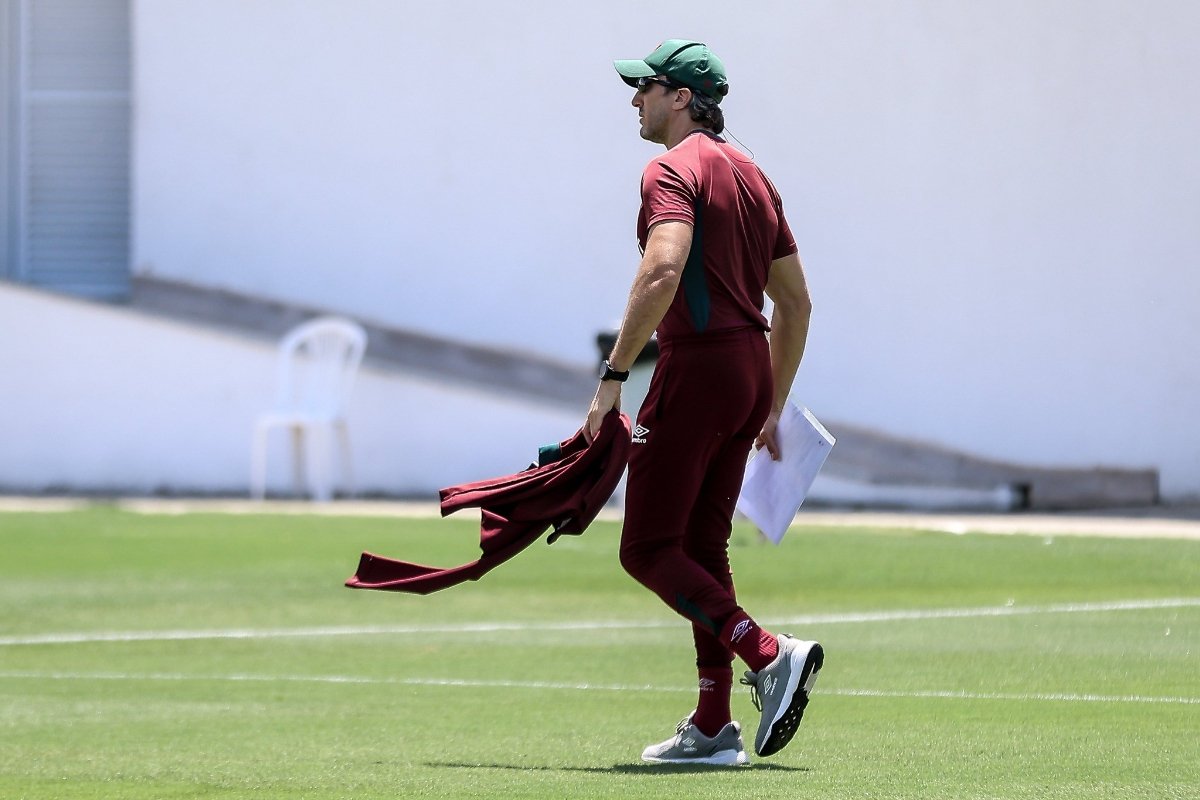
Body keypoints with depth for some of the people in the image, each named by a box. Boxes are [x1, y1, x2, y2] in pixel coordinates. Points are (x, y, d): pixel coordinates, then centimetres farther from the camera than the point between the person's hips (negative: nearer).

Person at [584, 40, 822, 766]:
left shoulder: (674, 169, -9)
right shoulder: (753, 175, 18)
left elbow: (663, 271, -27)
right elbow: (796, 303, 20)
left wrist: (615, 375, -25)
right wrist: (774, 407, 24)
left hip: (697, 368, -9)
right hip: (752, 368, 9)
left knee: (648, 550, -5)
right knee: (703, 550, 13)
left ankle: (769, 653, -20)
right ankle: (713, 728, 11)